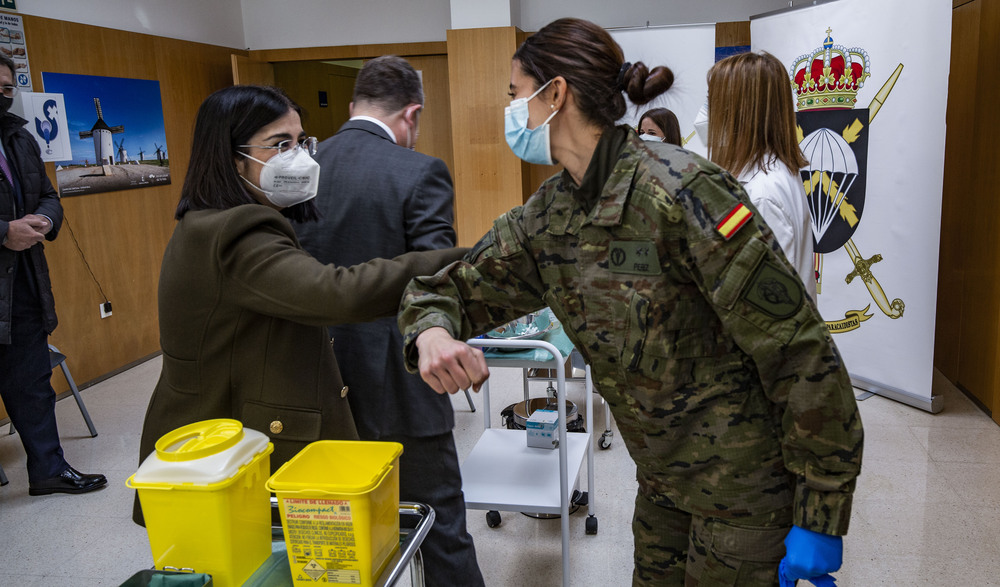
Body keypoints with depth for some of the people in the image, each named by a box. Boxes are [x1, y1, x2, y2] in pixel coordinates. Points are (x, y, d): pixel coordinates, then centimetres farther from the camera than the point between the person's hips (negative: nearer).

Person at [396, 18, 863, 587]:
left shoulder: (680, 190, -25)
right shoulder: (545, 217, -2)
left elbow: (801, 353, -24)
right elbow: (459, 287, 5)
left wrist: (820, 518, -19)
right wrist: (432, 333, -21)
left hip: (745, 480, -6)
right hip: (663, 476, 7)